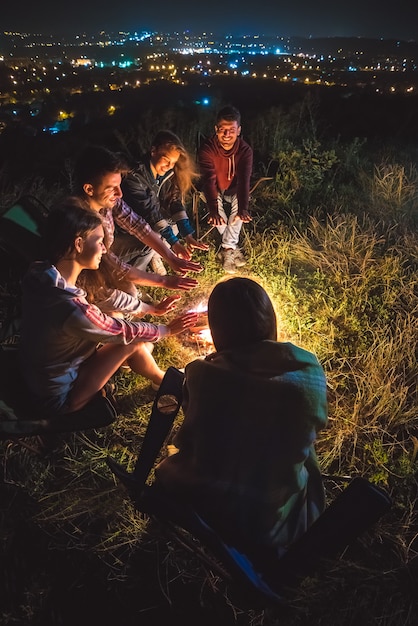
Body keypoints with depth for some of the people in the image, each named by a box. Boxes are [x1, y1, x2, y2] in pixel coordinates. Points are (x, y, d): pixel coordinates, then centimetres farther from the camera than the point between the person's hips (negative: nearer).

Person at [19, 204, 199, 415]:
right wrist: (168, 329, -2)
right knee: (134, 341, -8)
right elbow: (127, 332, -19)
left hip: (43, 374, 8)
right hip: (60, 396, -8)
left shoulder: (38, 273, -14)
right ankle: (163, 381, 20)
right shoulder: (72, 309, -37)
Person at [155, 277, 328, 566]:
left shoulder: (202, 374, -19)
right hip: (285, 525, 1)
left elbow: (188, 441, -1)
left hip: (214, 514, 0)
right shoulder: (310, 370, -16)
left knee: (168, 468, 30)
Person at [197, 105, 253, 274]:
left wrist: (243, 209, -53)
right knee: (217, 201, -32)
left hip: (233, 189, 1)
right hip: (213, 190, -1)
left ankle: (227, 249, -25)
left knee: (240, 199, -30)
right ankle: (233, 247, -18)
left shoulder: (245, 150, -22)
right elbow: (209, 179, -39)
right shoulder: (207, 148, -28)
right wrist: (213, 211, -53)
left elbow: (244, 179, -35)